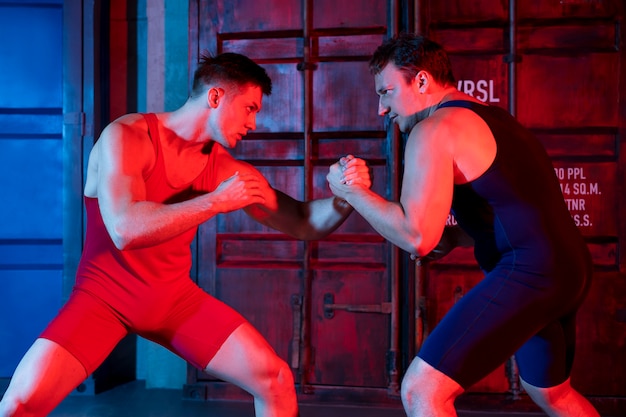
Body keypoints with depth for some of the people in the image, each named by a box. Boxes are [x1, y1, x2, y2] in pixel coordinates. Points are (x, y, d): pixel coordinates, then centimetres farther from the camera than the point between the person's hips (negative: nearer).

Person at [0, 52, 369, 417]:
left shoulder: (228, 170, -4)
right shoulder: (126, 136, -16)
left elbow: (304, 223, -2)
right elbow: (125, 230, -30)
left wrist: (345, 196, -22)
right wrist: (216, 201, -28)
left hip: (176, 297, 4)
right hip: (105, 295, -3)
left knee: (277, 383, -5)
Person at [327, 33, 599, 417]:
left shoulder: (433, 129, -9)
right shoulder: (491, 117, 19)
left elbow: (417, 237, -19)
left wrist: (352, 191, -8)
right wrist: (453, 236, 18)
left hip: (527, 272, -10)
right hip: (572, 267, 10)